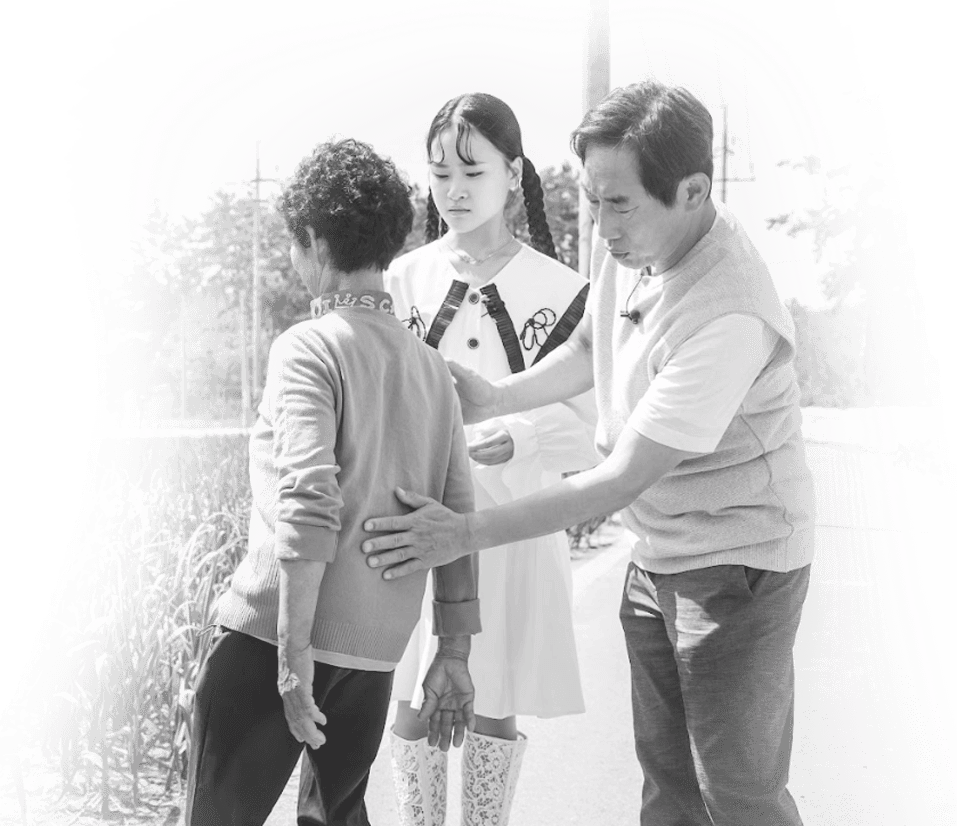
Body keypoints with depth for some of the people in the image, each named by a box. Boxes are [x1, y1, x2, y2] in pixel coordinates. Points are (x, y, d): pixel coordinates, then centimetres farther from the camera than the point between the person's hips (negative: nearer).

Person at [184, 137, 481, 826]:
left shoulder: (310, 348, -7)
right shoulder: (431, 366, 11)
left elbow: (310, 503, -17)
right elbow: (458, 516, 11)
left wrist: (293, 652, -17)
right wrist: (454, 654, 16)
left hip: (277, 628, -6)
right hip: (378, 646, 7)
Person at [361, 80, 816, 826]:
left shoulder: (729, 317, -33)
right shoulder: (630, 243, -7)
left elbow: (620, 480, -30)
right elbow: (588, 349, 16)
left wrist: (467, 534, -27)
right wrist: (495, 399, -1)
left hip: (737, 564, -8)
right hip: (658, 554, 8)